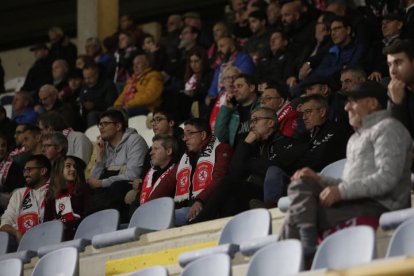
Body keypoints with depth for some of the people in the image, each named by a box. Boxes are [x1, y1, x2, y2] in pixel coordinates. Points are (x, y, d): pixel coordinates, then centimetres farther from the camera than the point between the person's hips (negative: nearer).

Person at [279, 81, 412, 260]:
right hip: (356, 201, 9)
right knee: (301, 184, -11)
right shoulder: (356, 138, 27)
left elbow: (387, 178, -16)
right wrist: (319, 180, 6)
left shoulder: (387, 128, -3)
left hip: (379, 204, -9)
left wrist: (341, 191, -18)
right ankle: (307, 244, -26)